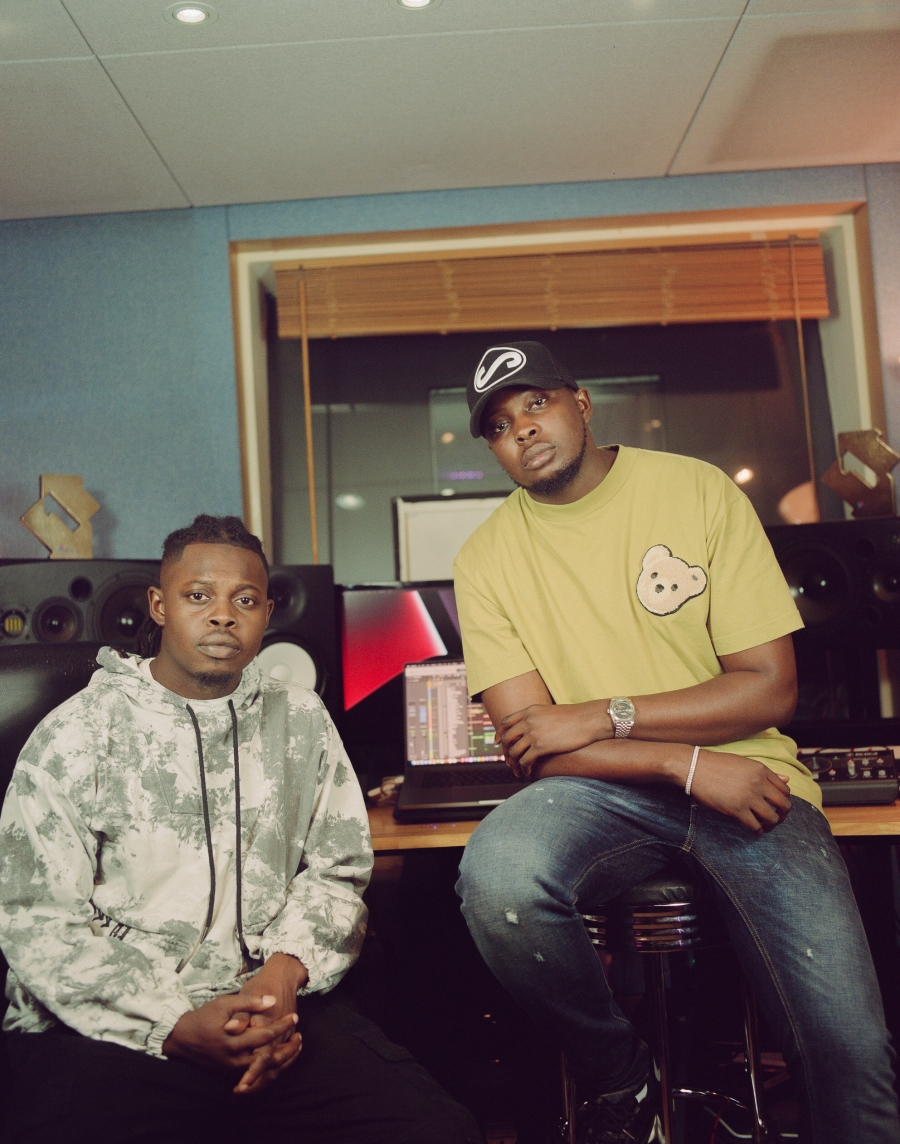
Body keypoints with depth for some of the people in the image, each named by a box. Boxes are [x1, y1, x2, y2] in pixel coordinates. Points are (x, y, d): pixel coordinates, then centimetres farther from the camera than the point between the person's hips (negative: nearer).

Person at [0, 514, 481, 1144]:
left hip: (275, 1006, 3)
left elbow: (337, 870, 11)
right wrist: (178, 1026, -15)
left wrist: (286, 970, -9)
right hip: (110, 1025, -2)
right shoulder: (76, 734, 2)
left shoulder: (301, 719, 12)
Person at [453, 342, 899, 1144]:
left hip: (745, 778, 0)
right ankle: (616, 1079, -3)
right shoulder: (487, 557, 2)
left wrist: (605, 716, -13)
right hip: (600, 793, 1)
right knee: (497, 877, -32)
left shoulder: (700, 491, 0)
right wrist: (689, 765, -16)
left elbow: (771, 687, -3)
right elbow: (526, 741, -5)